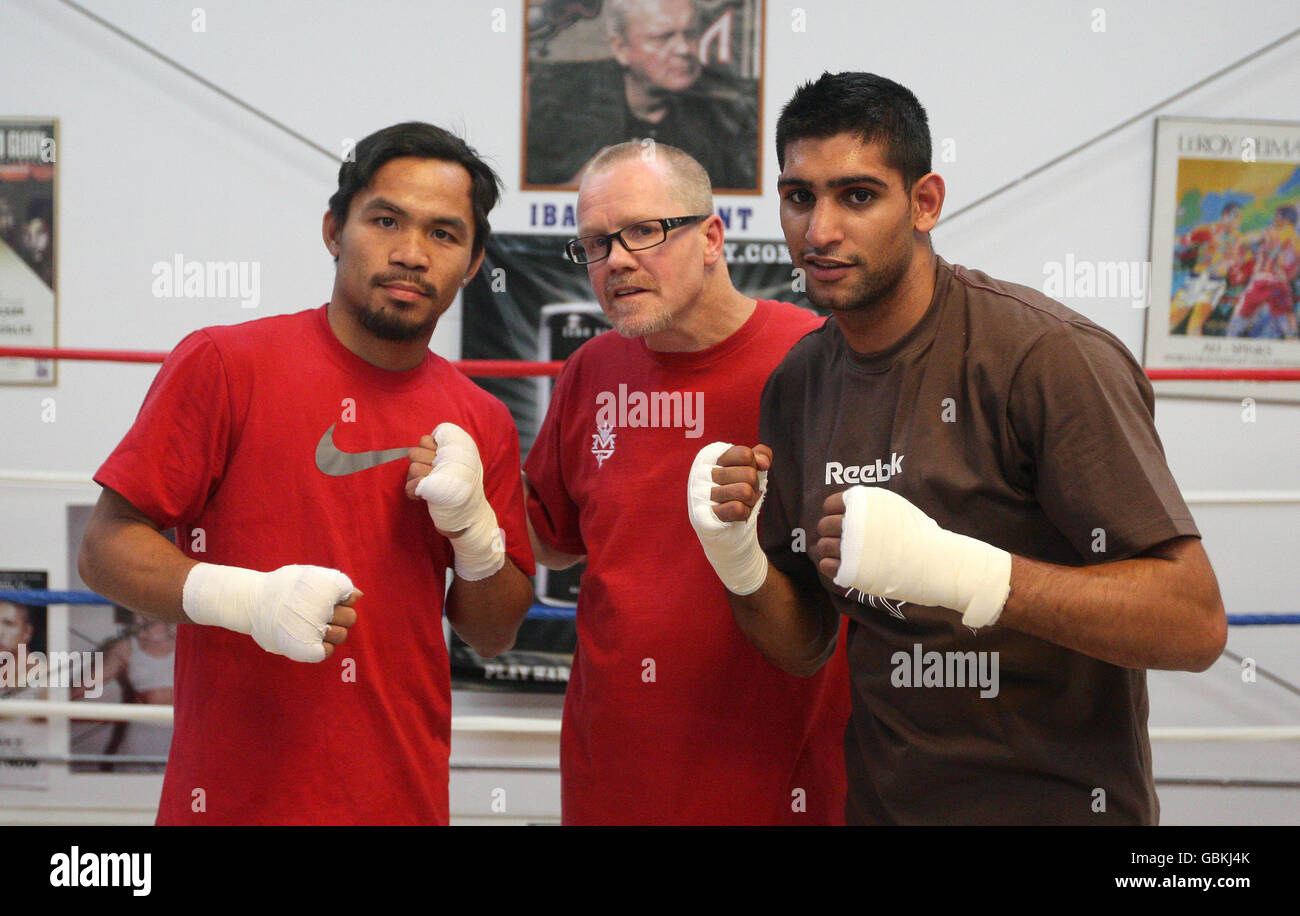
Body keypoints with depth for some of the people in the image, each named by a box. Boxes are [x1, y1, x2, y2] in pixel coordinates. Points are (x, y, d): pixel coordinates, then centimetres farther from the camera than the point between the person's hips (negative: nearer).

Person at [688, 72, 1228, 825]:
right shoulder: (797, 382, 0)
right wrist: (738, 557, -15)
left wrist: (950, 569, -33)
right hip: (883, 798, 6)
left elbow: (1195, 624, -23)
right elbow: (805, 647, 5)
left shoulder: (1047, 357, -19)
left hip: (1061, 801, -5)